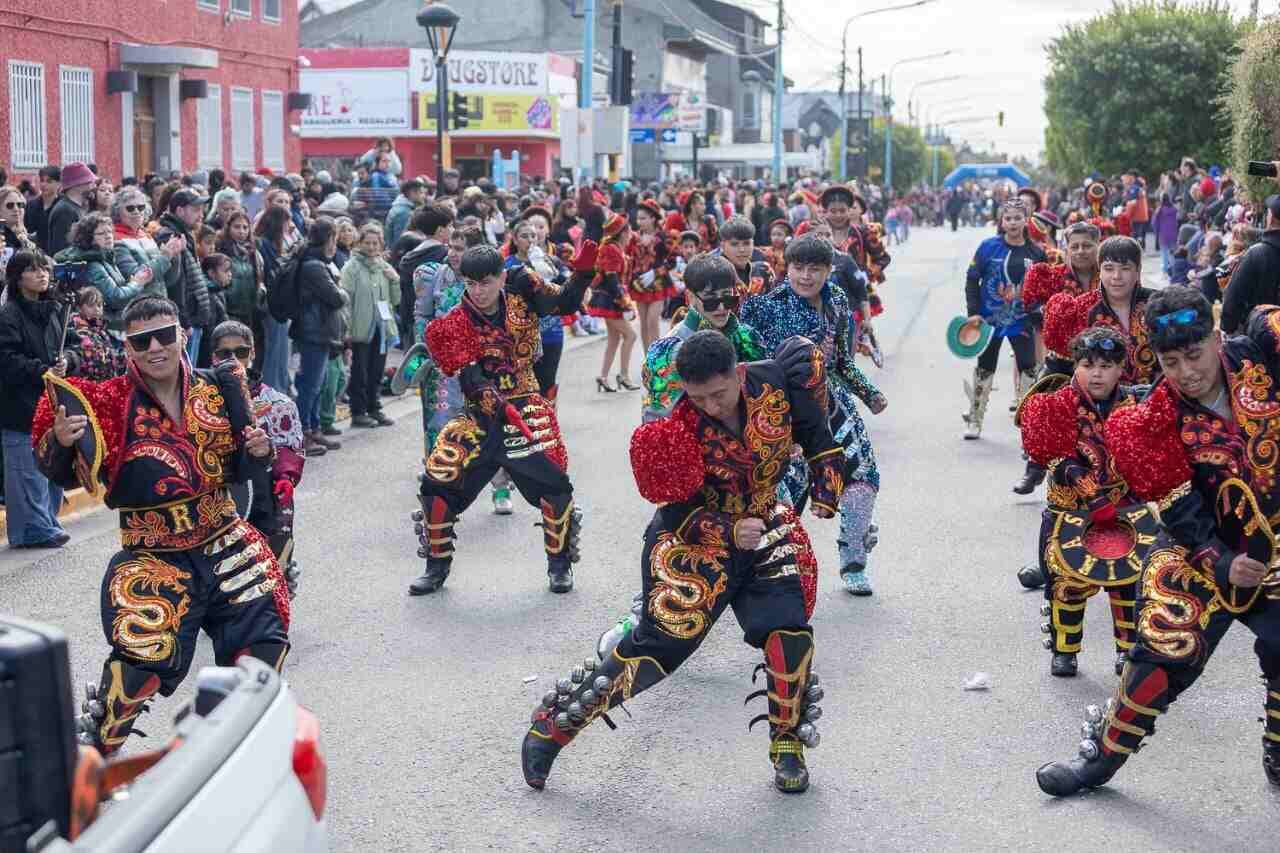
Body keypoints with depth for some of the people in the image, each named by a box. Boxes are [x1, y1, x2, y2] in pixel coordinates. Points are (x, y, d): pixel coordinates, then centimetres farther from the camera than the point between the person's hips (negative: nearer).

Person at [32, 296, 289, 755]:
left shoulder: (218, 388, 0)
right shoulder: (111, 403, -11)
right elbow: (66, 476, -13)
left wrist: (256, 452, -8)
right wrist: (60, 443, -32)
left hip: (224, 544, 4)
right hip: (152, 557, -4)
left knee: (264, 639, 3)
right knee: (144, 652, -21)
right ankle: (94, 743, 4)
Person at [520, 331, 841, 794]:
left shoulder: (778, 381, -18)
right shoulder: (679, 430, -24)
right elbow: (677, 514, -16)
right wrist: (729, 533, -32)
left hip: (763, 524, 4)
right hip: (692, 537, -4)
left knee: (788, 628, -15)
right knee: (660, 642, -13)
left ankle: (788, 743, 6)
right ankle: (551, 726, -2)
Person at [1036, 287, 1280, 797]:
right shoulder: (1156, 423, -16)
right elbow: (1181, 514, -14)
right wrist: (1222, 565, -22)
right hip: (1203, 546, -2)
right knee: (1167, 647, -12)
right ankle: (1102, 755, 4)